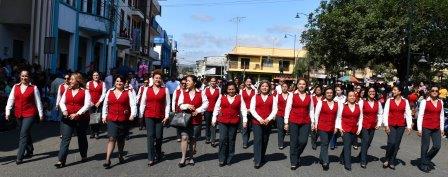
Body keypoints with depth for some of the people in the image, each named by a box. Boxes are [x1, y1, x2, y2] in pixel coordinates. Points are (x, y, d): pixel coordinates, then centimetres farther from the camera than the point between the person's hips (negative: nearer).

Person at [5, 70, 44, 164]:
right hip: (18, 114, 4)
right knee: (26, 133, 16)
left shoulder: (33, 88, -2)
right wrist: (7, 112, -3)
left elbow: (38, 101, 1)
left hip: (30, 114, -4)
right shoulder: (15, 87, 8)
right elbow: (10, 100, 6)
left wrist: (41, 114, 3)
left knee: (23, 134, -11)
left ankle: (19, 157, -10)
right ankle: (29, 151, 33)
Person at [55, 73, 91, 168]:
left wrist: (77, 114, -20)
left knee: (82, 138, 13)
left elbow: (87, 105, -12)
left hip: (81, 119, -3)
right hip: (68, 118, 3)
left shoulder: (85, 91, -5)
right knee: (65, 139, -5)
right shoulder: (67, 91, 10)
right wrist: (64, 110, -11)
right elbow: (62, 102, 9)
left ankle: (84, 156, 31)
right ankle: (61, 160, -5)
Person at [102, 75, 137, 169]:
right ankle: (107, 160, -6)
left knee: (121, 139, 14)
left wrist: (133, 114, -20)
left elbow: (133, 105, -6)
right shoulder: (109, 92, 7)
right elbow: (105, 105, 14)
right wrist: (104, 116, 9)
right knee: (112, 139, -9)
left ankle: (120, 156, 34)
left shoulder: (128, 92, 0)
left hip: (124, 120, 0)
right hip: (111, 120, 0)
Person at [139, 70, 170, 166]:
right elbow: (143, 103, 8)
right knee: (150, 136, -6)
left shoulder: (165, 90, 5)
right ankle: (151, 158, -3)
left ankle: (158, 155, 29)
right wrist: (140, 115, 4)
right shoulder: (147, 89, 7)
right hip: (149, 116, 0)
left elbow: (167, 104, 3)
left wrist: (166, 116, -4)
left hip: (160, 117, 0)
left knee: (159, 136, 4)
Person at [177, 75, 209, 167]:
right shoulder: (183, 93, 4)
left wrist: (198, 110, -13)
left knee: (193, 139, 8)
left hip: (196, 119, 0)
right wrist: (187, 106, -19)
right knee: (184, 137, -10)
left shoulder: (201, 93, 1)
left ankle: (191, 157, 21)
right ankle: (183, 158, 0)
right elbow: (180, 104, 0)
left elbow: (206, 103, -1)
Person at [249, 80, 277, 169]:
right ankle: (257, 161, -4)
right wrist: (259, 119, -14)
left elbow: (274, 110, 0)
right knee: (257, 140, -6)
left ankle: (262, 158, 25)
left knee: (265, 141, 9)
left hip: (268, 122, 2)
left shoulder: (273, 98, 7)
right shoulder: (255, 97, 5)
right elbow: (252, 109, -3)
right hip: (257, 122, -1)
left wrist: (268, 119, -14)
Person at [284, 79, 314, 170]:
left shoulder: (309, 96, 7)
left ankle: (296, 156, 22)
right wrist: (286, 122, -6)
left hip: (305, 122, 2)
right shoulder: (292, 95, -1)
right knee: (294, 142, 3)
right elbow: (287, 109, -2)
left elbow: (311, 110, 10)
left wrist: (312, 122, 4)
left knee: (303, 141, -7)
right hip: (293, 121, -2)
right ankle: (293, 163, 14)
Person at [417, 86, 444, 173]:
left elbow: (442, 116, 13)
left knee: (437, 146, 5)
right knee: (425, 146, 3)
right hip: (426, 128, -5)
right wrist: (419, 129, -9)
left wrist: (442, 128, 11)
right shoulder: (424, 102, -7)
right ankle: (423, 164, 17)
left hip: (436, 129, 5)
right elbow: (420, 115, -6)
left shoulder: (440, 102, 8)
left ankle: (427, 160, 28)